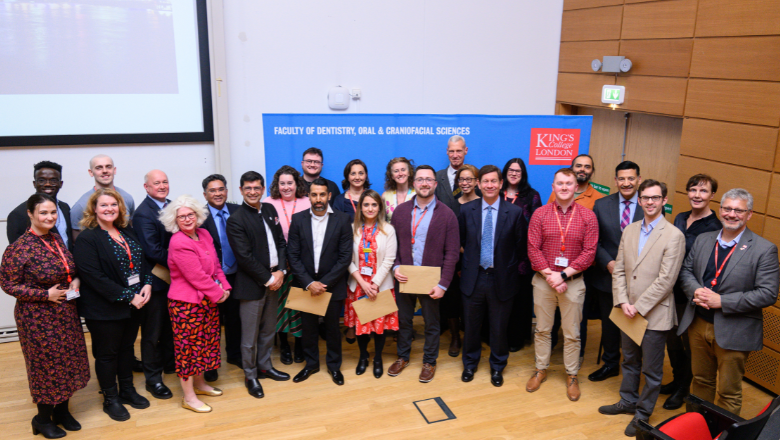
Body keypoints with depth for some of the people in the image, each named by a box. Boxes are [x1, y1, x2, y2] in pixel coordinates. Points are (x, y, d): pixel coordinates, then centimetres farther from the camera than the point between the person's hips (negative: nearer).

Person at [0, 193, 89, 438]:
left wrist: (75, 280, -4)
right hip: (38, 318, -6)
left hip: (66, 314, 6)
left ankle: (62, 410, 34)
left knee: (68, 361, 14)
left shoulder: (57, 239, 3)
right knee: (47, 365, 6)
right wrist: (46, 294, -18)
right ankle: (42, 419, 27)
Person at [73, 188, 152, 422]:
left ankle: (127, 390, 36)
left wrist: (147, 284, -8)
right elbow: (94, 277, -21)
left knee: (127, 348, 19)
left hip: (134, 305, 6)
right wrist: (128, 297, -20)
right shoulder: (87, 239, -14)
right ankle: (110, 399, 25)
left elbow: (142, 261, 11)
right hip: (104, 310, -6)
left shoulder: (128, 232, 8)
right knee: (107, 354, 9)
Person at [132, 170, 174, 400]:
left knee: (171, 325, 22)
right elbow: (153, 251, -23)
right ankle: (153, 379, 20)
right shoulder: (143, 214, -17)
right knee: (153, 332, 7)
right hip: (156, 281, -7)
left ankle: (170, 363, 40)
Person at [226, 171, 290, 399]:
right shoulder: (236, 220, -14)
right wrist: (267, 279, -14)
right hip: (252, 284, -6)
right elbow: (245, 257, -17)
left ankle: (265, 366, 35)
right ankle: (250, 375, 22)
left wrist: (281, 271, -5)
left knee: (269, 329, 18)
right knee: (250, 335, 5)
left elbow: (281, 242, 8)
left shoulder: (270, 210, 6)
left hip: (274, 280, 6)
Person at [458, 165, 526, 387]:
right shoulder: (466, 210, -2)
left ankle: (497, 367, 34)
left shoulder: (515, 213, -7)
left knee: (499, 327, 12)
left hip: (501, 279, -1)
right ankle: (470, 363, 37)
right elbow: (460, 241, 8)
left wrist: (510, 267, 0)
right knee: (471, 325, 15)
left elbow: (521, 245, 0)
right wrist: (468, 262, 4)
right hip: (473, 277, 1)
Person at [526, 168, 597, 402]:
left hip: (573, 282, -1)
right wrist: (549, 276, -14)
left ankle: (572, 376, 25)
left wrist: (563, 275, -14)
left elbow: (589, 253, -7)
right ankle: (541, 369, 30)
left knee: (572, 333, 8)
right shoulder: (540, 214, 0)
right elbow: (533, 249, -4)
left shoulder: (588, 216, -2)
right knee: (542, 329, 13)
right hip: (543, 280, 1)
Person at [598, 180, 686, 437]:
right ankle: (628, 402, 40)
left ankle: (643, 414, 27)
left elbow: (666, 280, -17)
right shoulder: (629, 230, 6)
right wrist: (623, 302, -8)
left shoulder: (674, 236, -13)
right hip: (629, 312, 6)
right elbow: (619, 270, 5)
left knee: (651, 370, 10)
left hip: (655, 314, -5)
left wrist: (638, 306, -17)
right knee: (629, 361, 22)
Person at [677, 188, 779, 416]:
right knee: (701, 380, 21)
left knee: (728, 392, 8)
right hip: (698, 324, 5)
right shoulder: (703, 240, 5)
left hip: (733, 332, -5)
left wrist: (721, 301, -20)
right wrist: (695, 290, -12)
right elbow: (686, 271, 10)